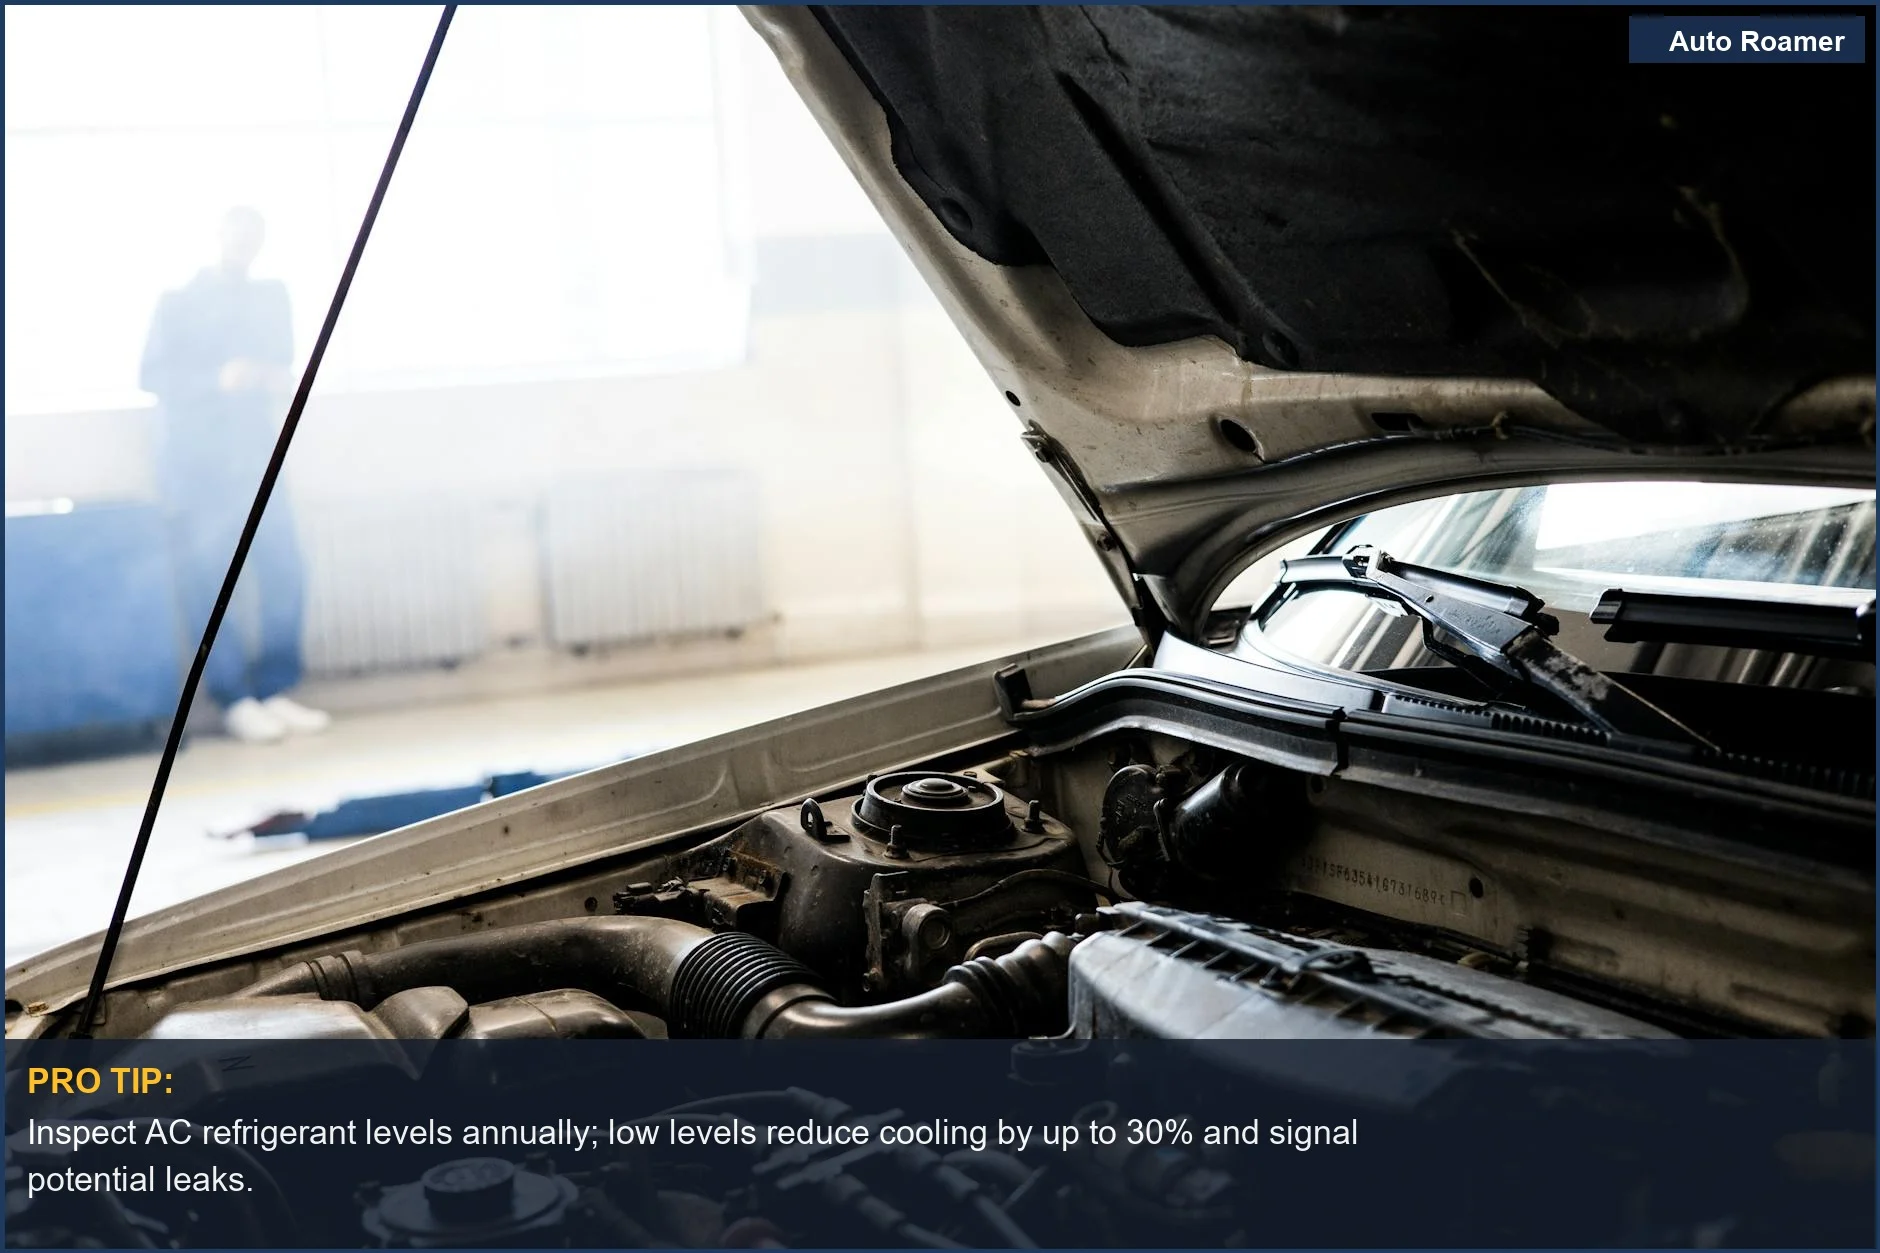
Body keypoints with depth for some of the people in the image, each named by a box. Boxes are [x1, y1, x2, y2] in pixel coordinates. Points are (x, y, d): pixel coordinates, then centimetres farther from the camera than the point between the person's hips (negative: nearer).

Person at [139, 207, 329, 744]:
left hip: (253, 453, 4)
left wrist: (279, 384, 0)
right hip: (193, 458, -3)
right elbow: (151, 374, -2)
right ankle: (235, 701, -1)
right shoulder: (178, 303, 4)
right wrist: (218, 379, -16)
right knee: (207, 579, -7)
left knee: (283, 570, -7)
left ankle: (275, 691, 3)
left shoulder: (271, 298, 15)